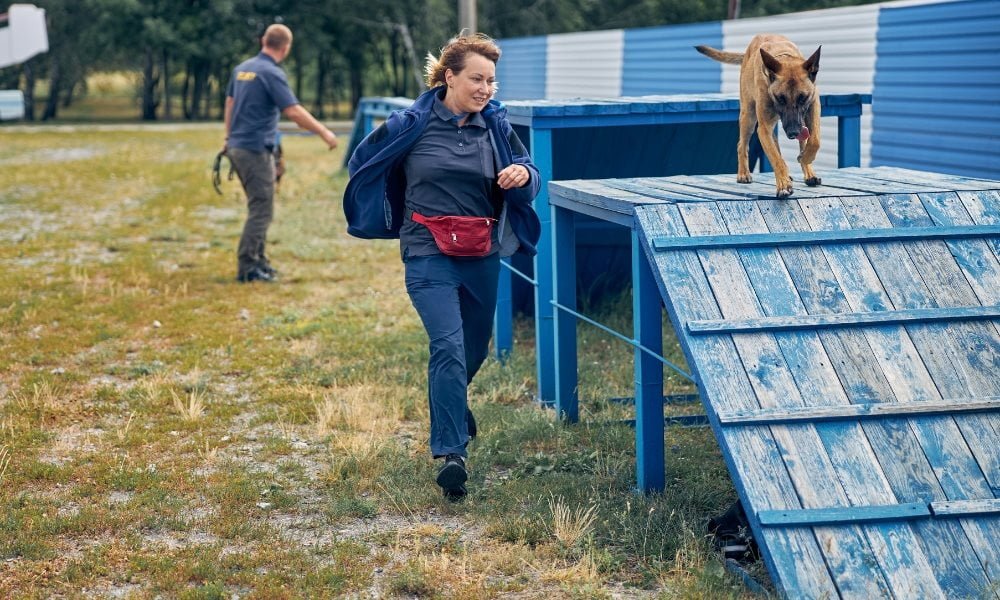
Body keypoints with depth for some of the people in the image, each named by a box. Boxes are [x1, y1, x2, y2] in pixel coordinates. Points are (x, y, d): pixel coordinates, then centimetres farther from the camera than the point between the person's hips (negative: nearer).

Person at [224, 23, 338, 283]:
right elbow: (294, 111, -20)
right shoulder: (272, 73, -15)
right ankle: (247, 267, -6)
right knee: (261, 210, -5)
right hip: (256, 150, -9)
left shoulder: (242, 68, 11)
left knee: (260, 206, 17)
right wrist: (324, 132, -12)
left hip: (238, 147, 9)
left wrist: (229, 138, 31)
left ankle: (258, 261, 19)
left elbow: (230, 103, 21)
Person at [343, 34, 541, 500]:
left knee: (474, 349, 20)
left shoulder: (496, 125, 2)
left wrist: (524, 175, -18)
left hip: (482, 256, 4)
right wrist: (395, 218, 18)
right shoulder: (412, 124, -6)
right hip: (429, 255, -4)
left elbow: (529, 176, 5)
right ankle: (450, 454, -21)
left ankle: (452, 403, 53)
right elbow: (361, 163, 9)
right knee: (449, 347, -20)